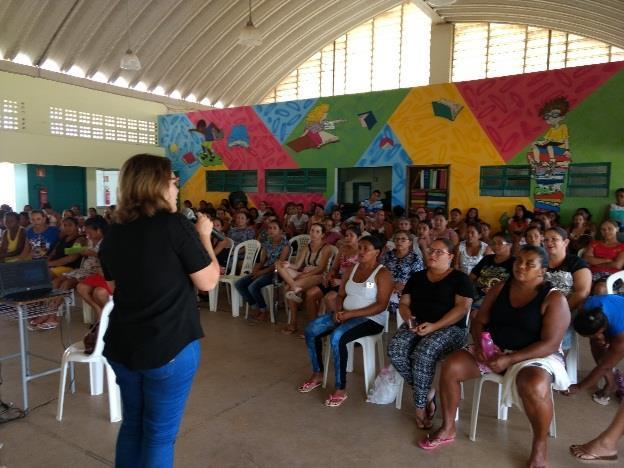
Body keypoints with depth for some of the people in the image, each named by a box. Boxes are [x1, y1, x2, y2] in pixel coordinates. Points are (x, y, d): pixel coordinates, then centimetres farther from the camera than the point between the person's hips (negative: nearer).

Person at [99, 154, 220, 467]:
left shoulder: (114, 233, 3)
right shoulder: (175, 225, -16)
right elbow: (208, 282, -11)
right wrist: (204, 235, 1)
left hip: (121, 346, 6)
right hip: (168, 348, -6)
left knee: (132, 422, 24)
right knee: (159, 433, 11)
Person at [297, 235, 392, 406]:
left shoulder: (382, 274, -10)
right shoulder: (352, 269, 11)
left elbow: (381, 305, -17)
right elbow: (341, 295, 12)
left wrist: (351, 314, -22)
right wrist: (338, 311, -10)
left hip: (371, 319, -7)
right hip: (346, 314, 7)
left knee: (337, 336, -33)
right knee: (311, 329, -11)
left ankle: (340, 389, -20)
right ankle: (317, 374, 7)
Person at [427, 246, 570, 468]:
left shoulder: (554, 298, -12)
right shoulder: (500, 288, 3)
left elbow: (550, 344, -19)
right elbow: (478, 322, 6)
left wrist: (510, 359, -26)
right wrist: (479, 343, -16)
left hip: (536, 356, -5)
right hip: (493, 350, 5)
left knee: (534, 387, -39)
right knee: (450, 366, -14)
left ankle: (539, 447, -9)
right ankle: (447, 428, 4)